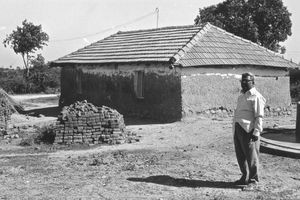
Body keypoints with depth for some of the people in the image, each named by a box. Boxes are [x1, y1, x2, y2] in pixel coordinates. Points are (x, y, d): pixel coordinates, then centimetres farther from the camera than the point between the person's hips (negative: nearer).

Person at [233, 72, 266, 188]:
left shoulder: (256, 97, -7)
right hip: (237, 129, 8)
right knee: (240, 155, 12)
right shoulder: (241, 96, 20)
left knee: (251, 156, -1)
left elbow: (259, 116, -12)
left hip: (249, 130, -8)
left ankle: (253, 179, 11)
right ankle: (245, 178, 24)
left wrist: (256, 132, -19)